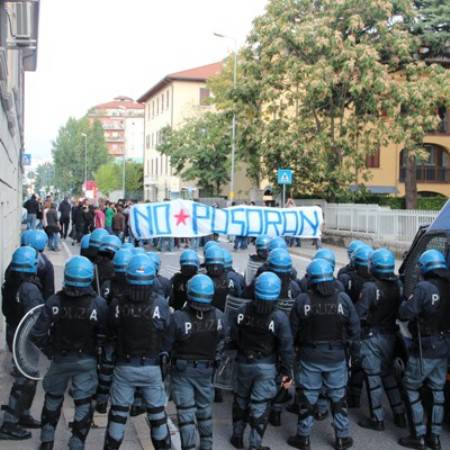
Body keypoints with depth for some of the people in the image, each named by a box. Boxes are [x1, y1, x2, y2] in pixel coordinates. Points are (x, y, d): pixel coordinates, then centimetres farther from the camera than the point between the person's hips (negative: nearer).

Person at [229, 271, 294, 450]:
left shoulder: (242, 311, -11)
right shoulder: (280, 318, -18)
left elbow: (232, 337, -1)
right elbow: (286, 347, -14)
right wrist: (287, 372, -3)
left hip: (244, 363, 3)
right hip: (267, 366, -3)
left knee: (241, 400, 21)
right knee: (260, 405, 6)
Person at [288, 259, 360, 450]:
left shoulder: (302, 300, -13)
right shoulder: (343, 299, -8)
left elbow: (293, 330, -5)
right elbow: (354, 330, -2)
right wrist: (355, 354, 9)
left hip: (309, 357, -1)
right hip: (336, 356, 1)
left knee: (307, 398, 10)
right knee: (338, 397, 15)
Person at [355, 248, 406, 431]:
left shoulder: (370, 288, -22)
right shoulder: (398, 285, -5)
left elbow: (359, 313, -19)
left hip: (371, 338, -6)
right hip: (390, 336, 6)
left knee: (373, 377, 4)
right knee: (389, 374, 20)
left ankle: (377, 419, 10)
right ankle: (399, 414, 24)